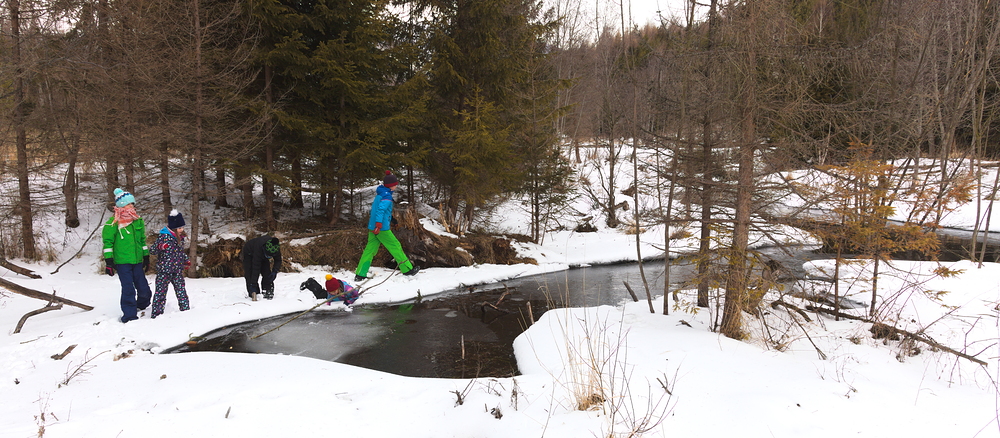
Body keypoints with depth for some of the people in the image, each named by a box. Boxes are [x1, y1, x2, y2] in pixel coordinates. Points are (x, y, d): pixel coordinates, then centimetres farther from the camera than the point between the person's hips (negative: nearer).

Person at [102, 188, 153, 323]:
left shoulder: (138, 220, 11)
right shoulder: (113, 223, -6)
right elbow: (108, 242, -4)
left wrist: (146, 257, 20)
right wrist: (108, 261, -8)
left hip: (137, 261, 5)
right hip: (122, 262, -5)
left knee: (144, 289, 4)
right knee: (128, 290, -7)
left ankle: (141, 306, 33)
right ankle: (129, 316, 6)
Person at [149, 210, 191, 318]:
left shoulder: (180, 237, 9)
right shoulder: (163, 236, -13)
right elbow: (152, 251, -18)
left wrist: (186, 260, 16)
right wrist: (160, 246, -36)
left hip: (177, 271, 6)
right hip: (164, 272, -6)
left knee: (182, 292, 8)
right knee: (160, 293, 2)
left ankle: (186, 310, 16)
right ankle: (157, 314, 10)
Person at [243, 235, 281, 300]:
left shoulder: (276, 247, -32)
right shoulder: (259, 247, -46)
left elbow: (278, 261, -15)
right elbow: (256, 267, -45)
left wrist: (275, 271, -34)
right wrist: (253, 284, -46)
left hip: (262, 255, 4)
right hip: (249, 253, -4)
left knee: (267, 274, -8)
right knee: (250, 275, -16)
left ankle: (268, 292, 1)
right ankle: (254, 294, -11)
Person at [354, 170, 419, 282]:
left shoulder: (379, 194, 16)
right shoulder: (386, 196, -13)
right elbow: (381, 210, -25)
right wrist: (378, 225, -32)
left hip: (372, 227, 9)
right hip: (382, 229, -9)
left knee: (370, 250, 8)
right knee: (396, 247, 1)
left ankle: (360, 274, 5)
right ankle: (407, 269, 9)